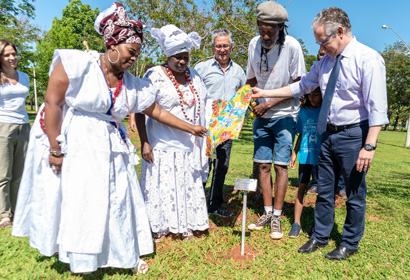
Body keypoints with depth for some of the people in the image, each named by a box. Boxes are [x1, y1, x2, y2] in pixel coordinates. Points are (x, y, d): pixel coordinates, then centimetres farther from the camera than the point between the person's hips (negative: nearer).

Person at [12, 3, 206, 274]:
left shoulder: (132, 83, 5)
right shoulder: (78, 63, -10)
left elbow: (157, 111, 11)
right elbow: (52, 102, -12)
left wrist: (190, 128, 12)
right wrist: (56, 149, -14)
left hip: (113, 149, 5)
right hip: (78, 146, -5)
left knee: (120, 200, 8)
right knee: (80, 201, 1)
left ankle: (128, 255, 27)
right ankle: (83, 263, 22)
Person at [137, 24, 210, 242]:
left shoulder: (193, 74, 9)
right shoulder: (155, 76, -8)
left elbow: (203, 104, 18)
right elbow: (140, 111, -9)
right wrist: (144, 142, -14)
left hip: (189, 145, 5)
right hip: (163, 145, -5)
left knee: (189, 184, 13)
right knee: (162, 185, 5)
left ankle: (186, 226, 30)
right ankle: (159, 228, 25)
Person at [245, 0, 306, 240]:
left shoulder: (292, 46, -13)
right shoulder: (254, 44, 2)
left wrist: (269, 103, -15)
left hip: (284, 116, -4)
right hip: (261, 116, 4)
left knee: (281, 165, -4)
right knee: (263, 165, 5)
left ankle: (277, 217, 9)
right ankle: (267, 212, 19)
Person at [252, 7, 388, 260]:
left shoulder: (368, 59, -13)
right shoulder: (326, 62, 8)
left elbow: (377, 107, -17)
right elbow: (300, 87, 15)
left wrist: (369, 145, -21)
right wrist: (265, 94, 13)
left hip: (353, 135, -6)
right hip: (329, 133, 6)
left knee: (355, 194, 8)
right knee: (324, 190, 14)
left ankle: (350, 244, 28)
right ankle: (320, 237, 31)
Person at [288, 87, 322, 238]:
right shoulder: (303, 110, 8)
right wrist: (294, 153, 13)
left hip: (321, 157, -3)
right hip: (305, 155, 3)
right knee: (302, 188, 5)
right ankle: (296, 223, 14)